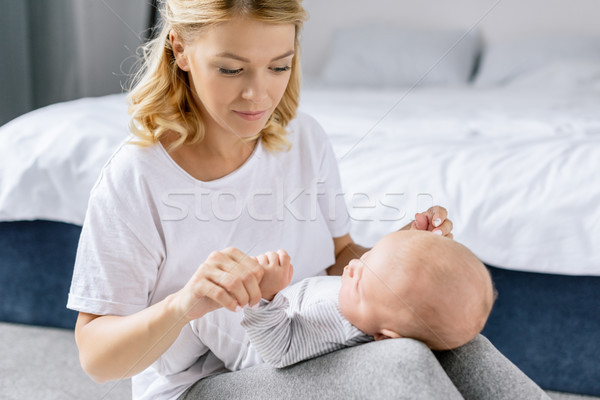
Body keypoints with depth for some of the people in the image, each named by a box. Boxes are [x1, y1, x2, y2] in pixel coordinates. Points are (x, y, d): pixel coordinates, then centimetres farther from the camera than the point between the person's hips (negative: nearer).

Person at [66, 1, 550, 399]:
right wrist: (181, 306, -36)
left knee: (454, 341, -22)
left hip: (316, 359, 5)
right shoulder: (134, 179, -17)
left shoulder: (305, 139, -1)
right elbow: (97, 357, -15)